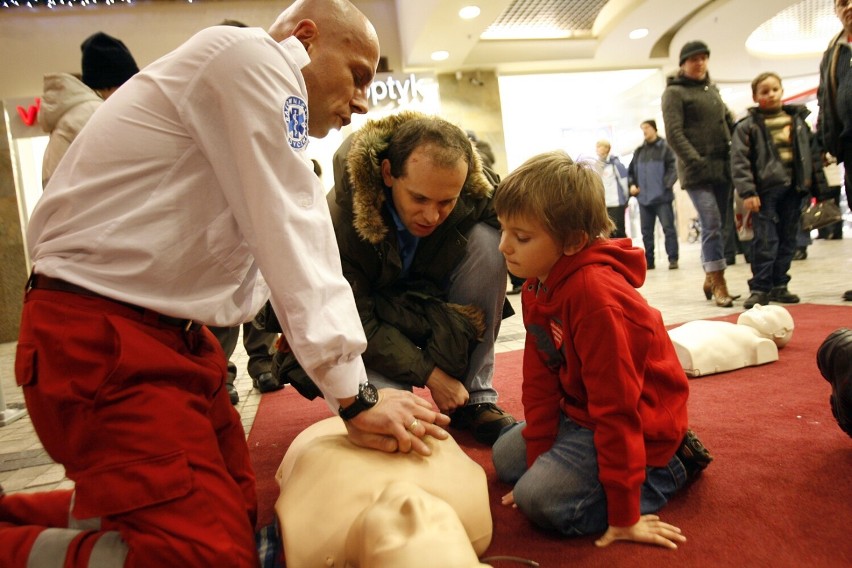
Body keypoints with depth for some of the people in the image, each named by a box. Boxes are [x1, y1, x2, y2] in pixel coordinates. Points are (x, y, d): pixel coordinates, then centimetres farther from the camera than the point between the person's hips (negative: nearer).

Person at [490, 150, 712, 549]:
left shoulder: (595, 295, -31)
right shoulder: (537, 287, -3)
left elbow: (616, 405, -29)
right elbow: (539, 381, -1)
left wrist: (624, 516, -22)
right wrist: (539, 459, -1)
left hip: (641, 427, -9)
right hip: (579, 413, 9)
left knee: (542, 500, -21)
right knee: (505, 458, 15)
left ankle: (668, 468, -3)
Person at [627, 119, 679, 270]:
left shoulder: (665, 147, -1)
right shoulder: (638, 151, 14)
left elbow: (673, 168, -8)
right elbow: (631, 170, 19)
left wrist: (666, 185, -17)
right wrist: (632, 184, 3)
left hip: (662, 197, -5)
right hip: (643, 198, 5)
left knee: (668, 228, -4)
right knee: (646, 231, 8)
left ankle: (673, 259, 1)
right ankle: (649, 260, 16)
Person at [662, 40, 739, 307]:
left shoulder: (712, 89, 22)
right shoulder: (674, 92, 0)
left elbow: (729, 122, 25)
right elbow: (673, 134, -10)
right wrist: (696, 161, -18)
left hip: (724, 166, 7)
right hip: (697, 171, -7)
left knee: (724, 225, 6)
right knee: (711, 223, -13)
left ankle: (710, 279, 17)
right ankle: (718, 282, -5)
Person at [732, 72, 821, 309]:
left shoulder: (798, 120, 14)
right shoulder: (747, 126, -1)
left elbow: (811, 151, 18)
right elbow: (739, 162, -7)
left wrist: (815, 184, 12)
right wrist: (747, 192, -15)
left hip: (793, 188, 5)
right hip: (765, 189, -5)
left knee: (788, 239, 8)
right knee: (765, 241, -8)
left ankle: (779, 285, 17)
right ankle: (759, 288, -1)